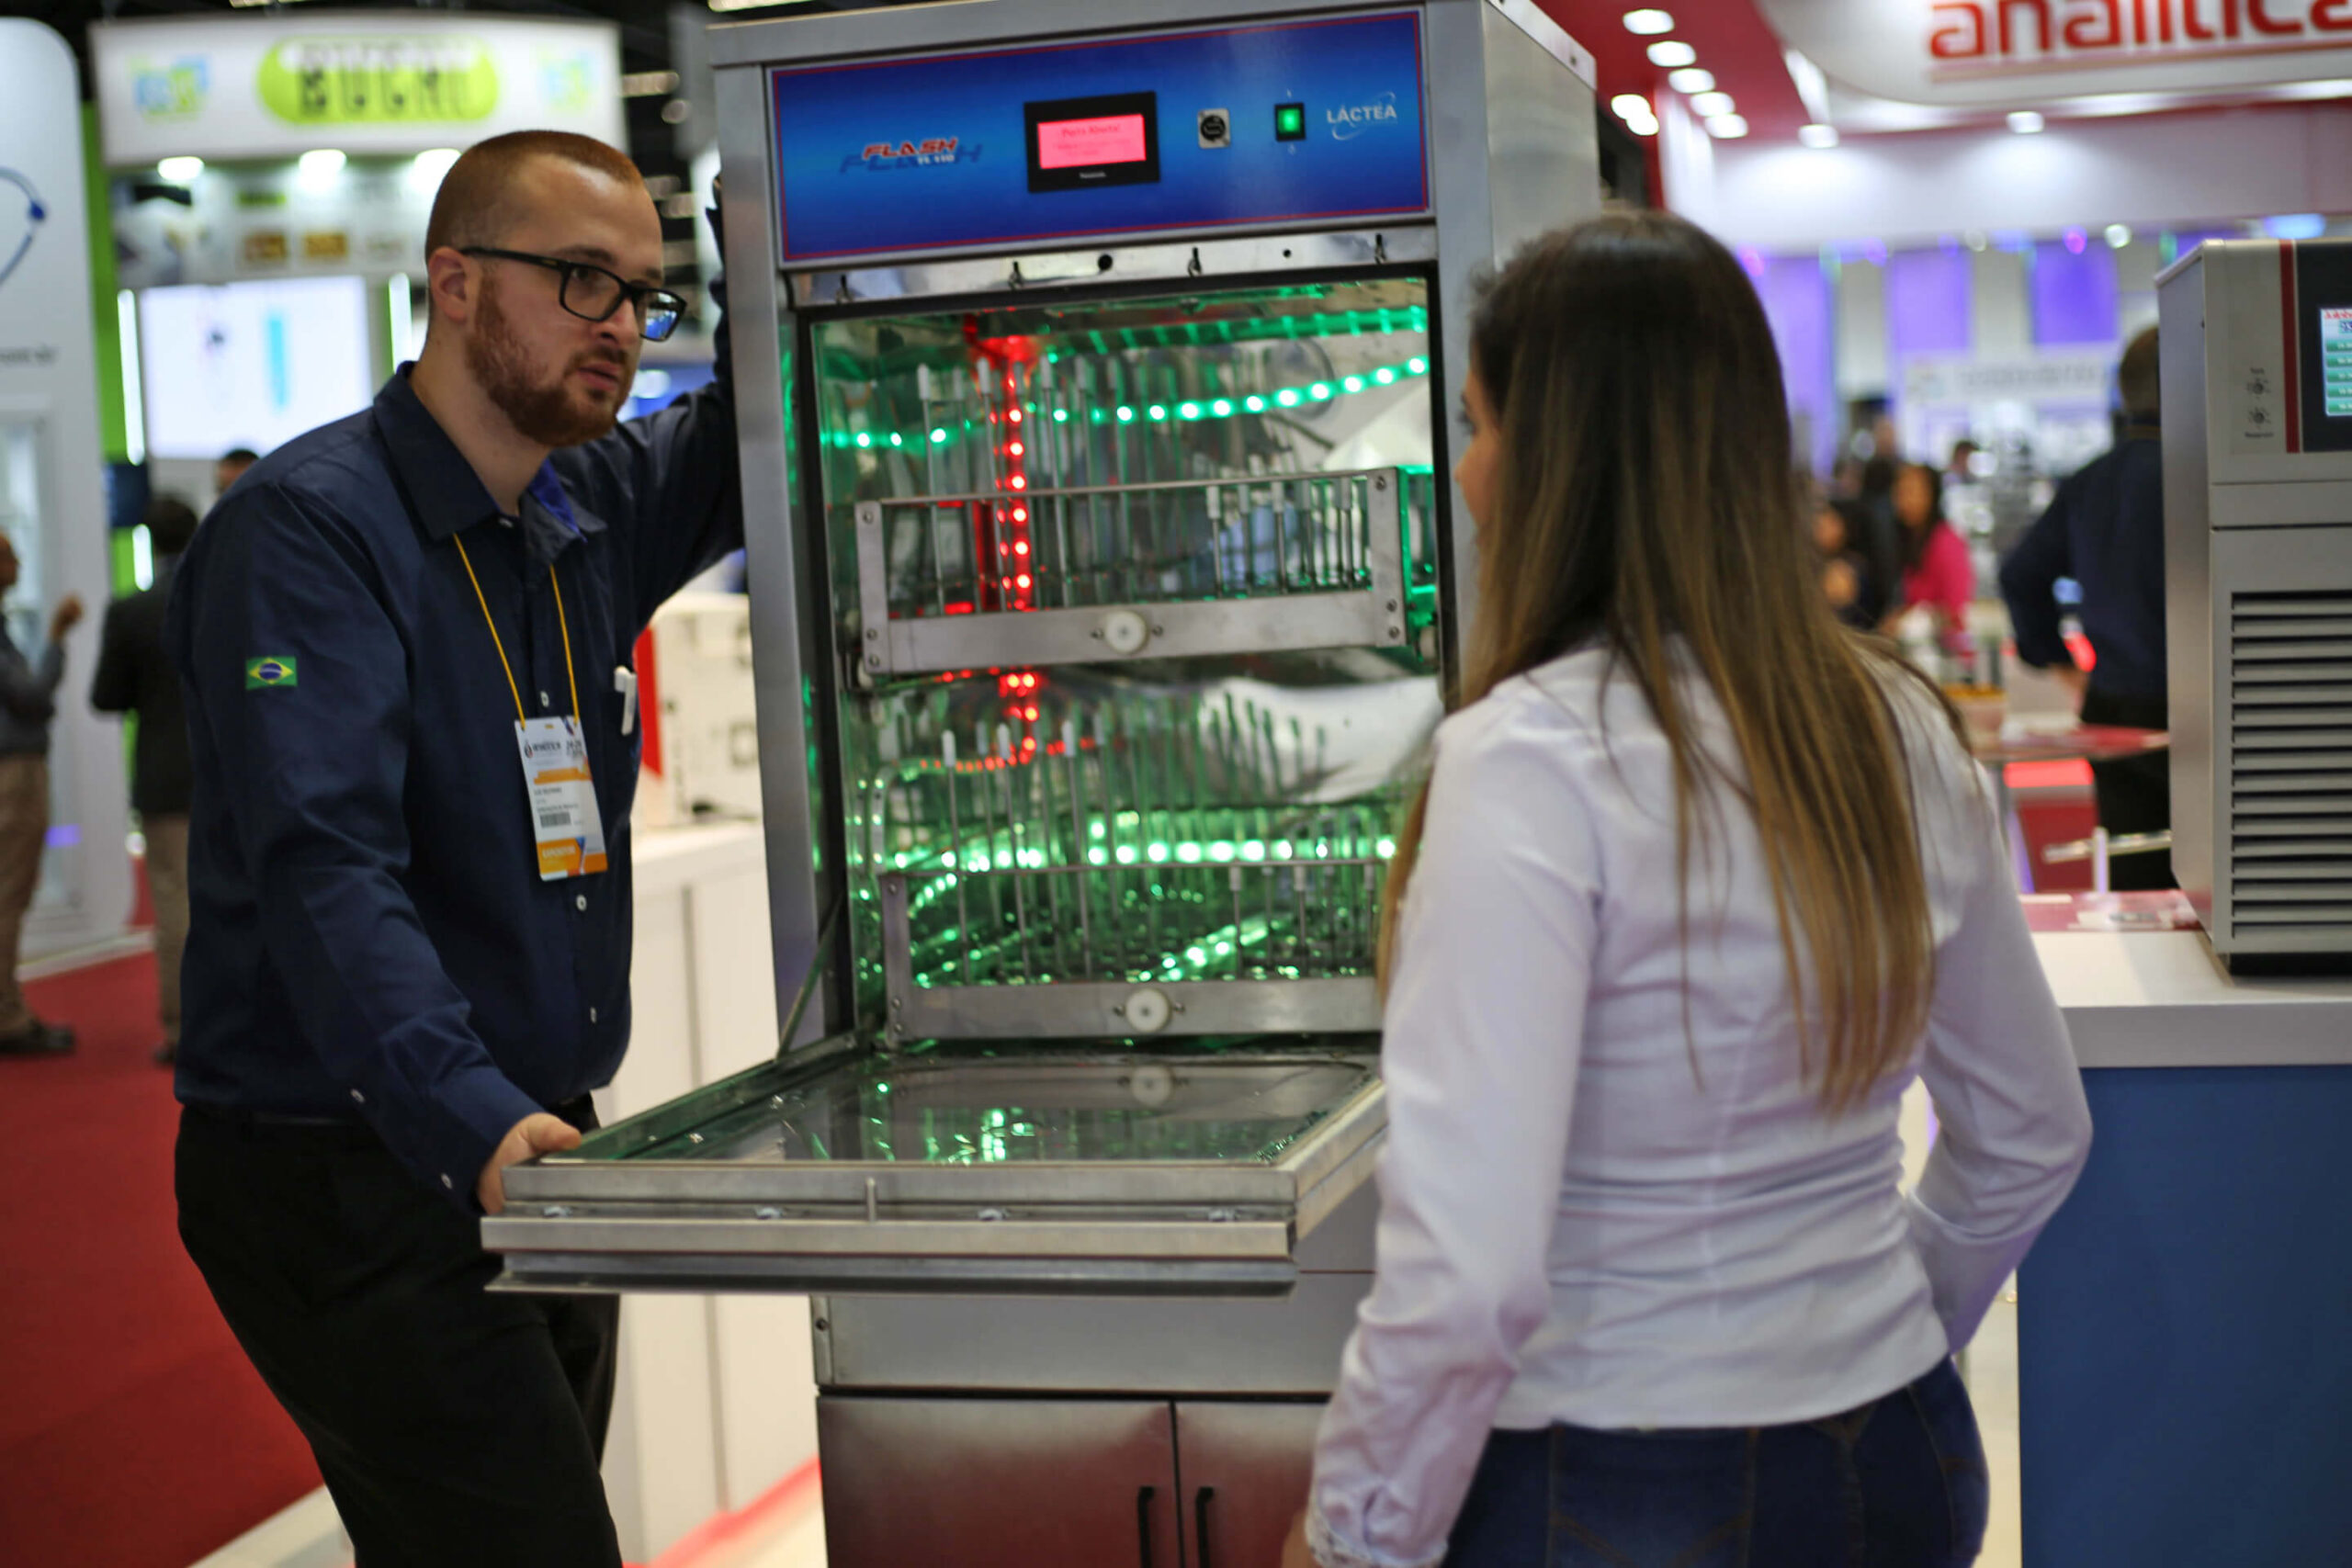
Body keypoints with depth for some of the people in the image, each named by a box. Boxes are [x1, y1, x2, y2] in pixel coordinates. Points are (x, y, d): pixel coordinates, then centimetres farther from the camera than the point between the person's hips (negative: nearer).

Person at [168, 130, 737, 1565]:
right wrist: (467, 1116, -39)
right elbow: (324, 865, -26)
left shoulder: (599, 510, 10)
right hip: (346, 1181, -8)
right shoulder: (309, 527, -14)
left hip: (535, 1158, 8)